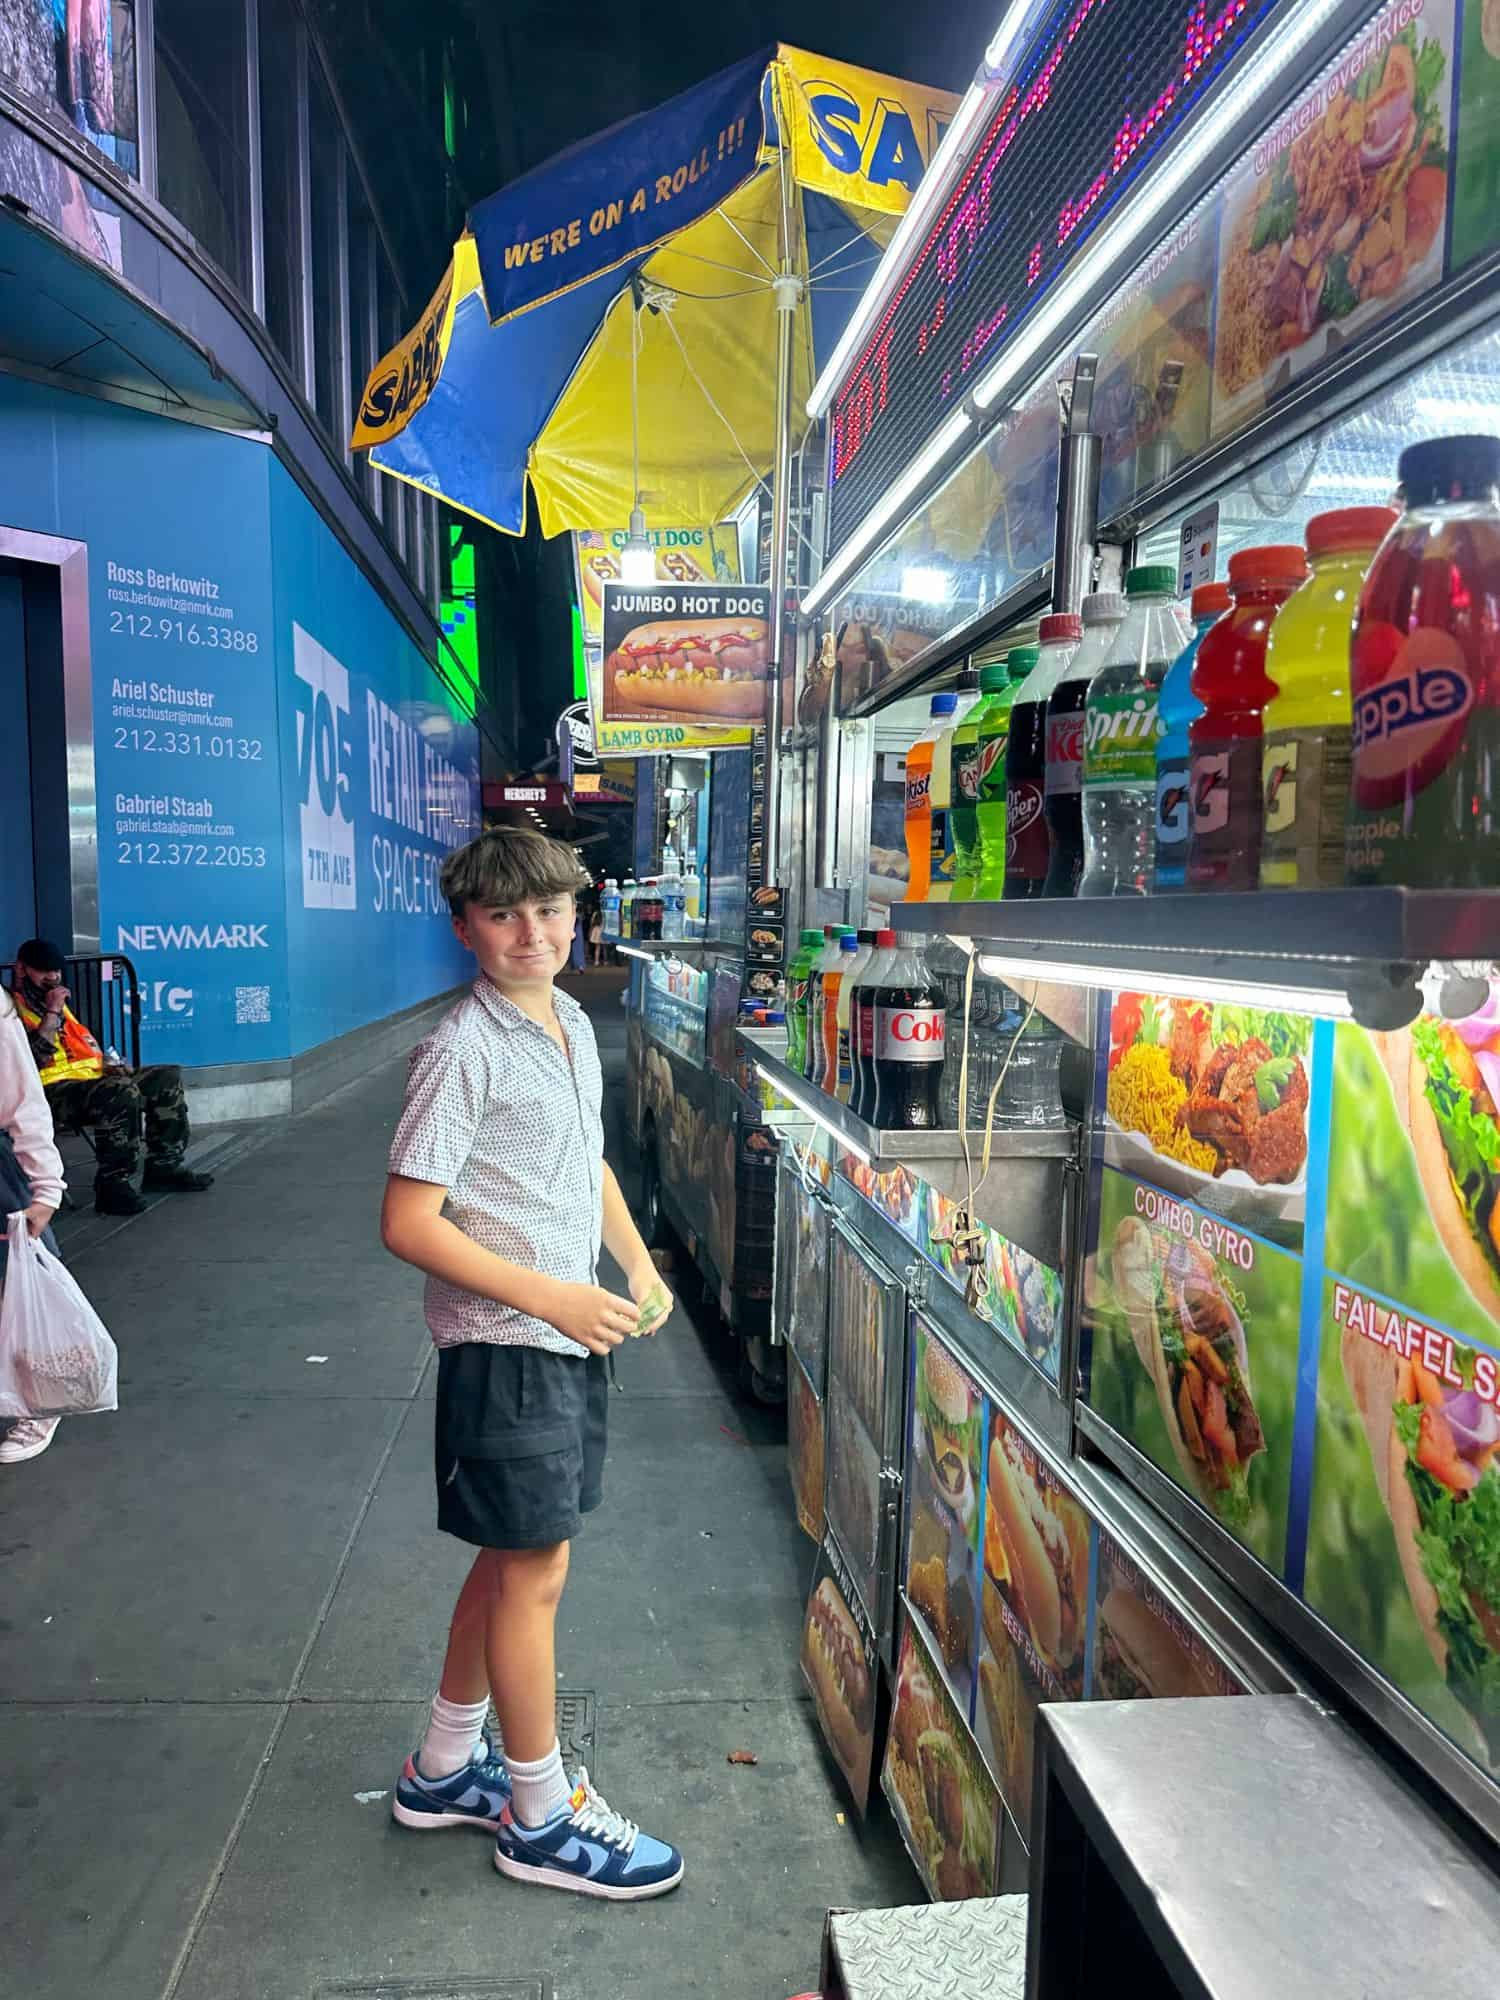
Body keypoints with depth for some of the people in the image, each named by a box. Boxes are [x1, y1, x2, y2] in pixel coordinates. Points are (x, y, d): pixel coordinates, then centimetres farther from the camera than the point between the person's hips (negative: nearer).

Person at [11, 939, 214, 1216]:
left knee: (168, 1078, 0)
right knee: (122, 1091, -36)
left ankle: (164, 1167, 1)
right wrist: (52, 1012, -16)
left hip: (92, 1079, 9)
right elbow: (33, 1058, -20)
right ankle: (112, 1184, -29)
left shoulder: (57, 1003, 24)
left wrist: (106, 1063, 8)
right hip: (53, 1091, -9)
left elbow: (84, 1043, 28)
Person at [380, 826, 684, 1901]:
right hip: (504, 1343, -8)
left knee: (512, 1559, 20)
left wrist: (638, 1262, 6)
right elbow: (408, 1221, -20)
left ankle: (446, 1768, 40)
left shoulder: (575, 1024, 7)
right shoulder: (464, 1053, -18)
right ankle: (541, 1815, 28)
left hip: (570, 1334, 8)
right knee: (536, 1574, 6)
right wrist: (550, 1295, -22)